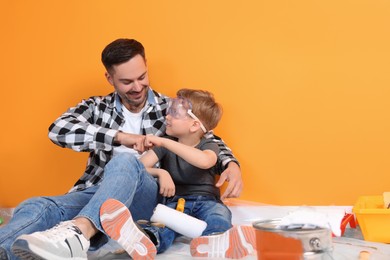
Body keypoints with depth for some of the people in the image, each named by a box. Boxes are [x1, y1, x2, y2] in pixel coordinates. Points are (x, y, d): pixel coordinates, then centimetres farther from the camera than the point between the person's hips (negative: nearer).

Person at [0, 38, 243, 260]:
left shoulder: (169, 109, 12)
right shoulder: (97, 107, 13)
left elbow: (209, 139, 15)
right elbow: (58, 129, -4)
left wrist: (232, 164, -9)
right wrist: (120, 137, -13)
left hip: (148, 197, -2)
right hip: (96, 193, 2)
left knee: (125, 161, -37)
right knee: (36, 207, -29)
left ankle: (79, 230, -62)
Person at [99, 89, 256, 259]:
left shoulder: (209, 146, 3)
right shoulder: (164, 145, 13)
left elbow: (204, 161, -24)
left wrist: (165, 142, -25)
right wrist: (161, 173, -18)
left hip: (206, 201, 0)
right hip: (175, 201, 1)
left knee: (218, 214, -35)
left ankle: (213, 242, -70)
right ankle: (145, 242, -69)